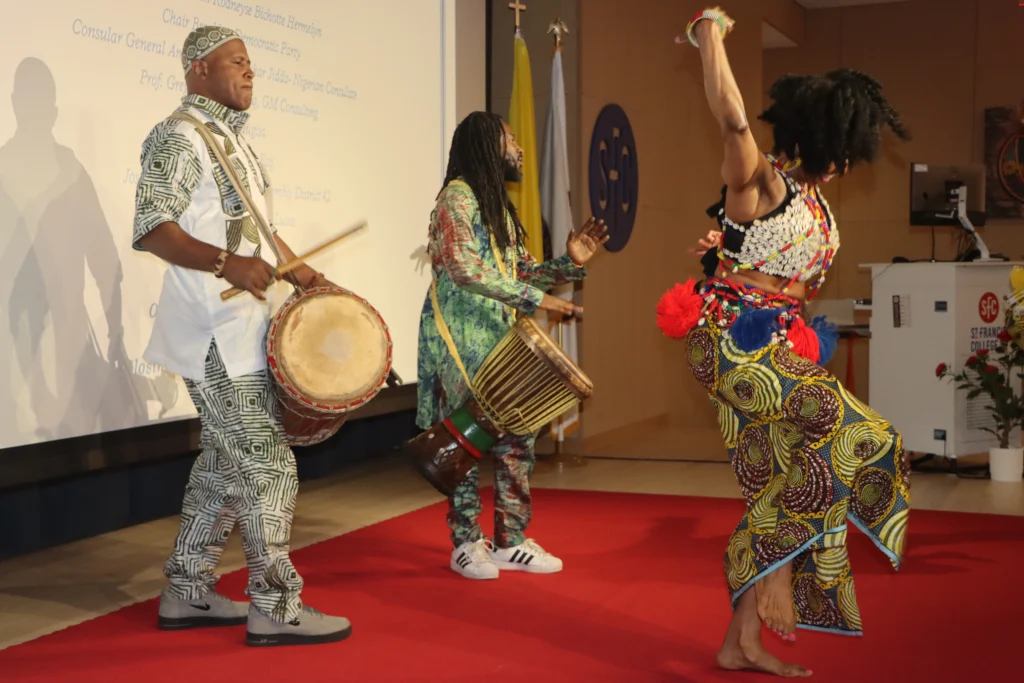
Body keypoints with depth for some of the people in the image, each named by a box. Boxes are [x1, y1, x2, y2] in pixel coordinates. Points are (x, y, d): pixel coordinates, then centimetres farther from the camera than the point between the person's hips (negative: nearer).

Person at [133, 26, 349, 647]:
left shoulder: (235, 140, 19)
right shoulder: (179, 138, -10)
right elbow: (151, 228, -19)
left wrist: (298, 271, 14)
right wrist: (226, 263, -29)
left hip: (242, 326, 10)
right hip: (215, 331, -10)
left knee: (224, 466, 15)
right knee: (268, 466, -7)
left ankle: (189, 594, 24)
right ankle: (275, 607, 1)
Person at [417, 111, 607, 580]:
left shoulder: (501, 206, 19)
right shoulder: (457, 195, -8)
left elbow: (522, 270, 18)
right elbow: (464, 268, -20)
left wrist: (568, 263, 1)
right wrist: (537, 299, -21)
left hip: (500, 336, 8)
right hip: (461, 336, -8)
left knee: (517, 433, 5)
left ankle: (510, 540, 13)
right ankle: (466, 543, 8)